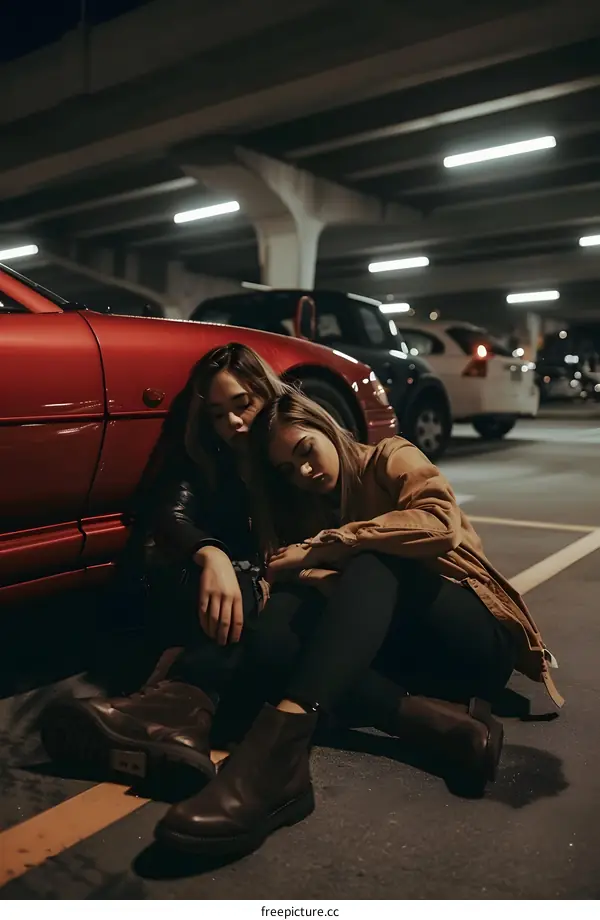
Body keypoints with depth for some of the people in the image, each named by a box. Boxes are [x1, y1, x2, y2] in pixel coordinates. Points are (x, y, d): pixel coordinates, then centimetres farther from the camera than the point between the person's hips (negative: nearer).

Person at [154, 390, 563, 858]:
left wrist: (322, 548, -20)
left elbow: (441, 522, -18)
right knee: (276, 635, -22)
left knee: (376, 561, -32)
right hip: (402, 650, 4)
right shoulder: (305, 512, 18)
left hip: (477, 640, -4)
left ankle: (282, 737, -53)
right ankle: (446, 722, -37)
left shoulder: (390, 460, 2)